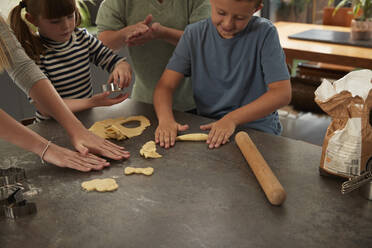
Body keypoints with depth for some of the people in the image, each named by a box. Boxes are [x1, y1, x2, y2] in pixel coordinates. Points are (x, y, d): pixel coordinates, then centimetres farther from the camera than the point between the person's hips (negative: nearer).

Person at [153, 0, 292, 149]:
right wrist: (165, 118, -28)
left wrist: (232, 118, -27)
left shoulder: (264, 33, -10)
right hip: (208, 128, 3)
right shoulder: (194, 34, -2)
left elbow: (282, 93, -16)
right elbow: (166, 85, -6)